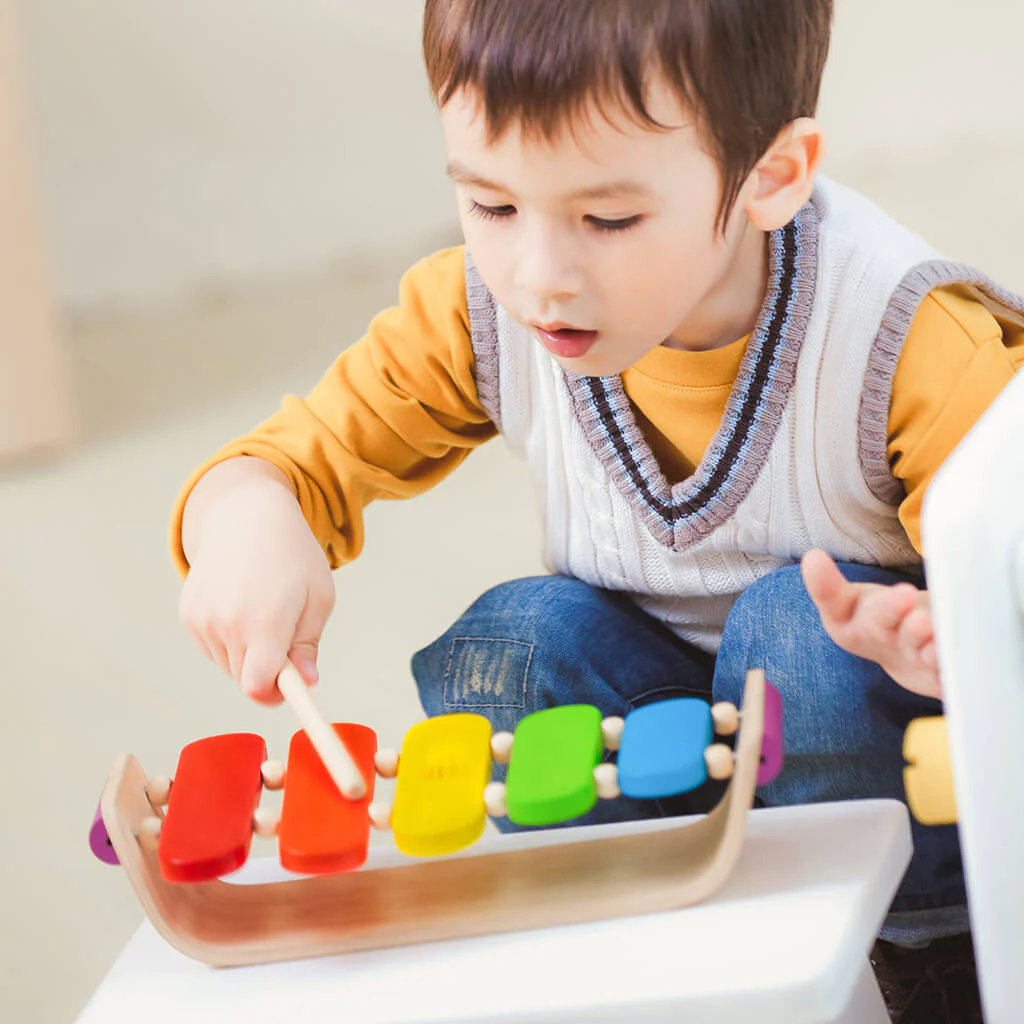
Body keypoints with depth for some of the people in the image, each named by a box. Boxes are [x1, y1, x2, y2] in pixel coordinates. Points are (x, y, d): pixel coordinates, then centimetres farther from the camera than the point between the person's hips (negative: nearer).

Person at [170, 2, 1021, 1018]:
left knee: (798, 622, -34)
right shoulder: (478, 314, -14)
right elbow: (307, 453, -10)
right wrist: (245, 516, -36)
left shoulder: (923, 346, -27)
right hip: (650, 693, 3)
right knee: (513, 641, -25)